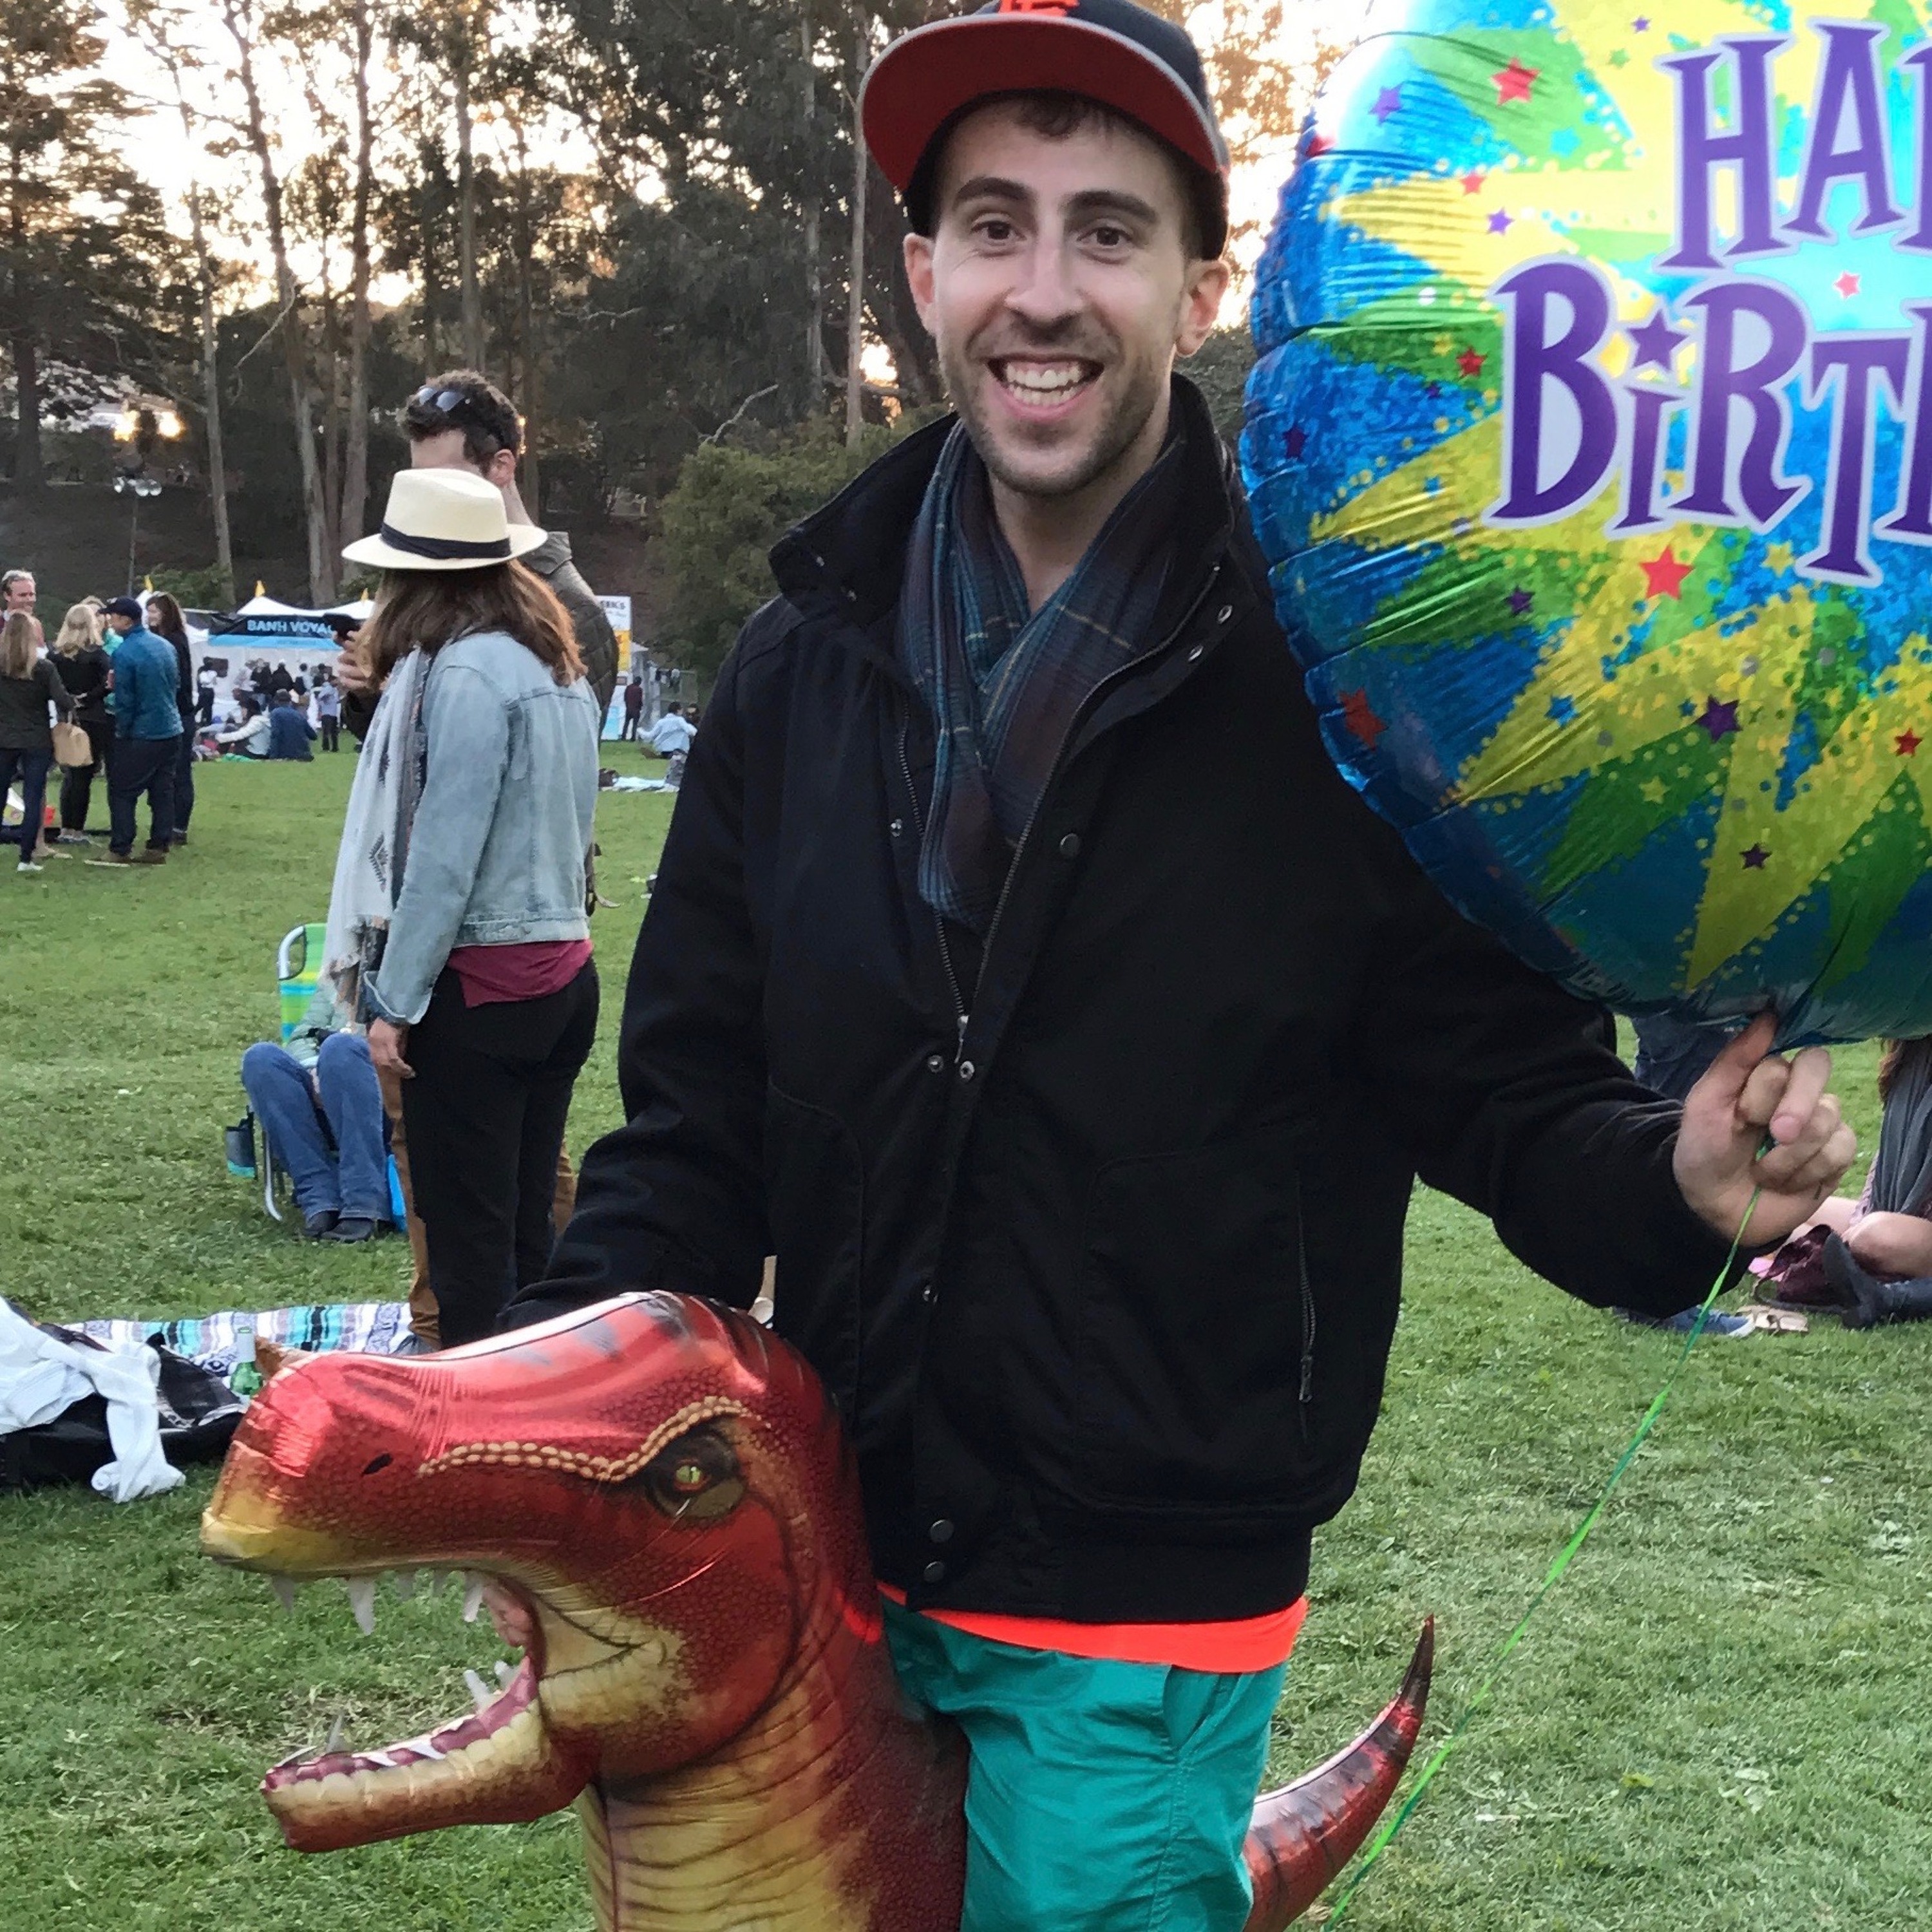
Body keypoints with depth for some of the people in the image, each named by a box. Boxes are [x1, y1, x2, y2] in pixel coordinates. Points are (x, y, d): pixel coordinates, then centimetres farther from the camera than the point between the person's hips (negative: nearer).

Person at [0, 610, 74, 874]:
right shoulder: (44, 668, -12)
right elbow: (62, 701, -14)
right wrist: (70, 711, 7)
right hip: (36, 742, -2)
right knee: (33, 799, 4)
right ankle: (27, 857, 4)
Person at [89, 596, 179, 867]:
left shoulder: (124, 653, -17)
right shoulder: (165, 646, 5)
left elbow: (124, 700, -14)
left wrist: (122, 732, -3)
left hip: (141, 735, -7)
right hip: (171, 731, 7)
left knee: (122, 792, 2)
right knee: (163, 791, 10)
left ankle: (120, 850, 2)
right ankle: (159, 848, 12)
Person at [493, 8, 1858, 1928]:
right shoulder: (804, 666, -1)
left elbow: (1508, 1086, -9)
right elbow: (695, 1124, 3)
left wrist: (1673, 1179, -30)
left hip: (1146, 1619, -4)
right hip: (833, 1562, 5)